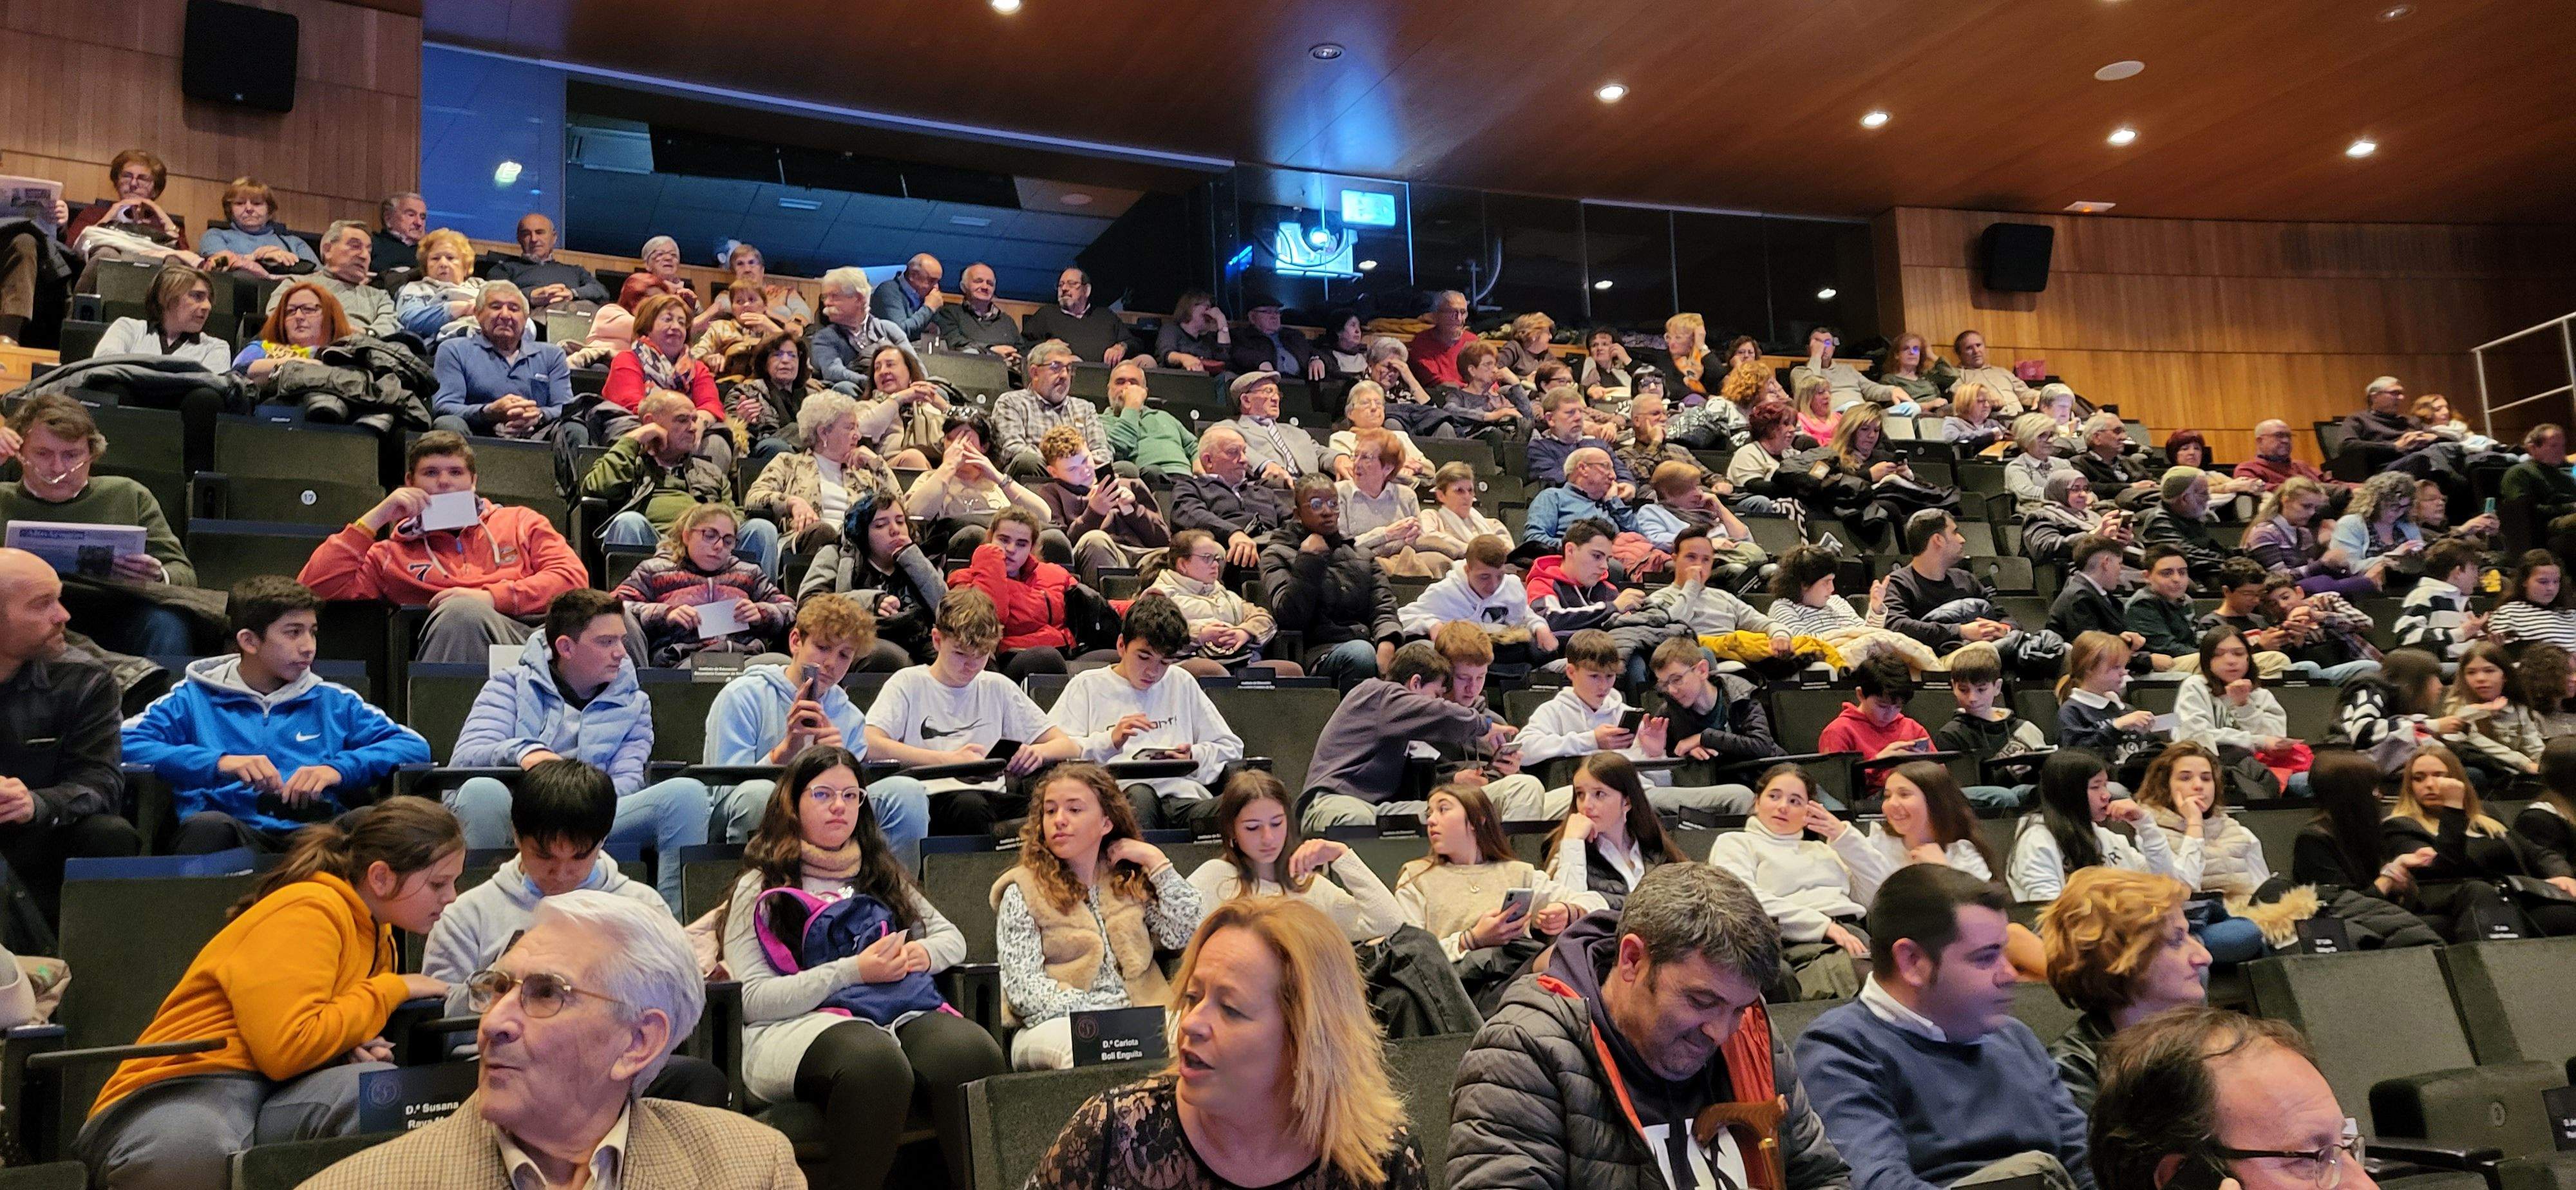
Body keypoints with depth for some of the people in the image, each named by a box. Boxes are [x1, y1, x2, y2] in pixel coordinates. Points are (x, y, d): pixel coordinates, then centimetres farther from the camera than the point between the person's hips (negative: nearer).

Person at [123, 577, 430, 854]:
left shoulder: (334, 702, 24)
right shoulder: (194, 698, 19)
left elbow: (415, 745, 14)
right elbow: (127, 743, 3)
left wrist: (339, 769, -2)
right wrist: (219, 762, -10)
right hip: (233, 831, -1)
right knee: (208, 825, -37)